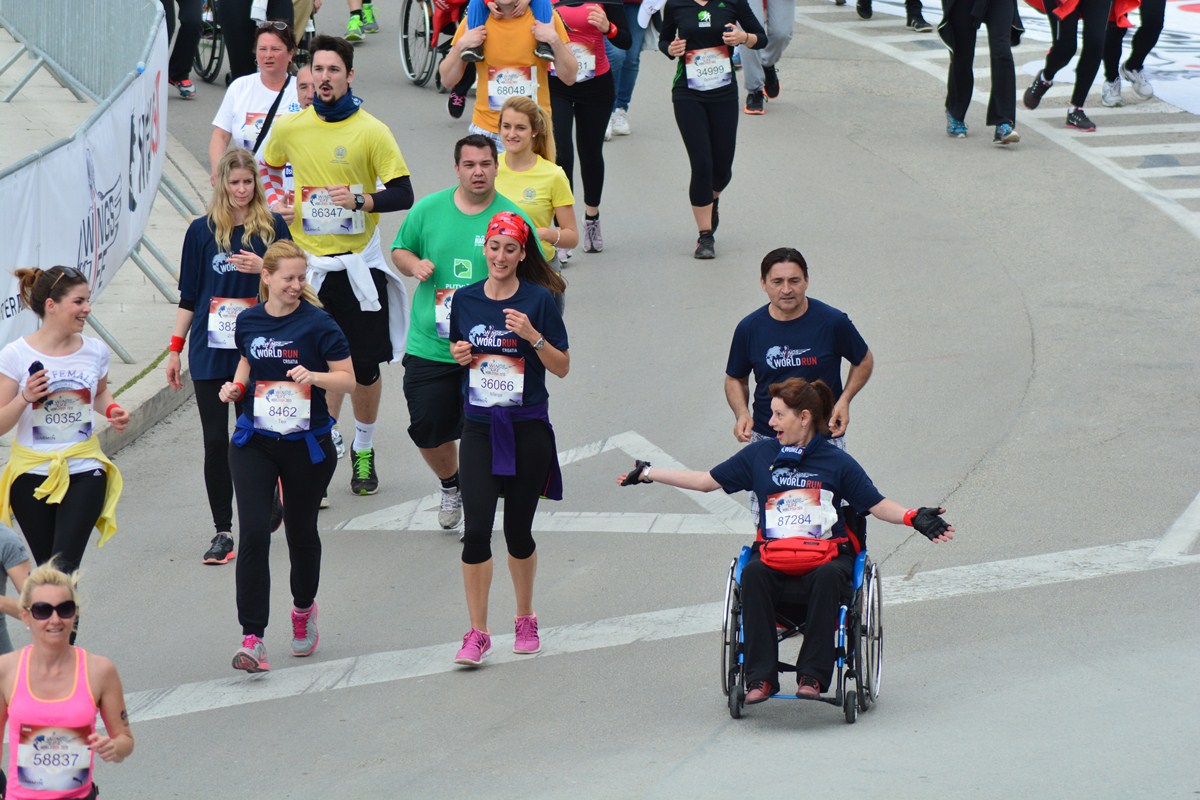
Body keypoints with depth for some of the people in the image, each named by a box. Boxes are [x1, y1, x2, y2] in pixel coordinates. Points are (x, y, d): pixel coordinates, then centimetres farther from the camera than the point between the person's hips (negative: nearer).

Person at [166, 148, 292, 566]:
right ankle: (222, 531, 4)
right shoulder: (202, 230, 5)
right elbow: (189, 295, 9)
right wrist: (176, 347, 6)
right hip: (210, 351, 1)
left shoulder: (272, 227, 3)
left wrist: (263, 268, -14)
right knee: (215, 440, -1)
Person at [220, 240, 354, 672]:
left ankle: (304, 608, 44)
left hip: (306, 442, -2)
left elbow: (347, 378, -8)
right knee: (253, 534, -11)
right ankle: (252, 638, -13)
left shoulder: (317, 323, -10)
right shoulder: (248, 321, 2)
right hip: (255, 442, 2)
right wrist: (235, 387, 2)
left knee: (301, 532, 14)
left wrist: (313, 376, -26)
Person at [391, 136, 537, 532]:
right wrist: (413, 263, -7)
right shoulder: (428, 209, 2)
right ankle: (450, 485, 37)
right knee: (427, 427, 7)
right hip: (429, 346, 2)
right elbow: (399, 250, 15)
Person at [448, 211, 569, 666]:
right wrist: (459, 354, -4)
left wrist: (533, 336, -19)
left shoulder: (539, 300, -5)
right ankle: (477, 634, -2)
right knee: (476, 529, -9)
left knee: (518, 530, 6)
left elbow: (562, 368, -3)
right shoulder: (465, 300, 5)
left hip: (527, 429, -2)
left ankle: (525, 619, 28)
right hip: (479, 428, 2)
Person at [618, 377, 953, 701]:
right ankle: (761, 678, -32)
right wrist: (647, 474, 17)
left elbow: (878, 505, 7)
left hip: (826, 556, -2)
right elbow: (706, 481, 20)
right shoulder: (759, 455, 13)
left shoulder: (837, 462, 7)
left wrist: (916, 518, -10)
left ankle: (812, 676, -32)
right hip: (774, 554, 2)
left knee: (828, 576, -37)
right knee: (753, 573, -33)